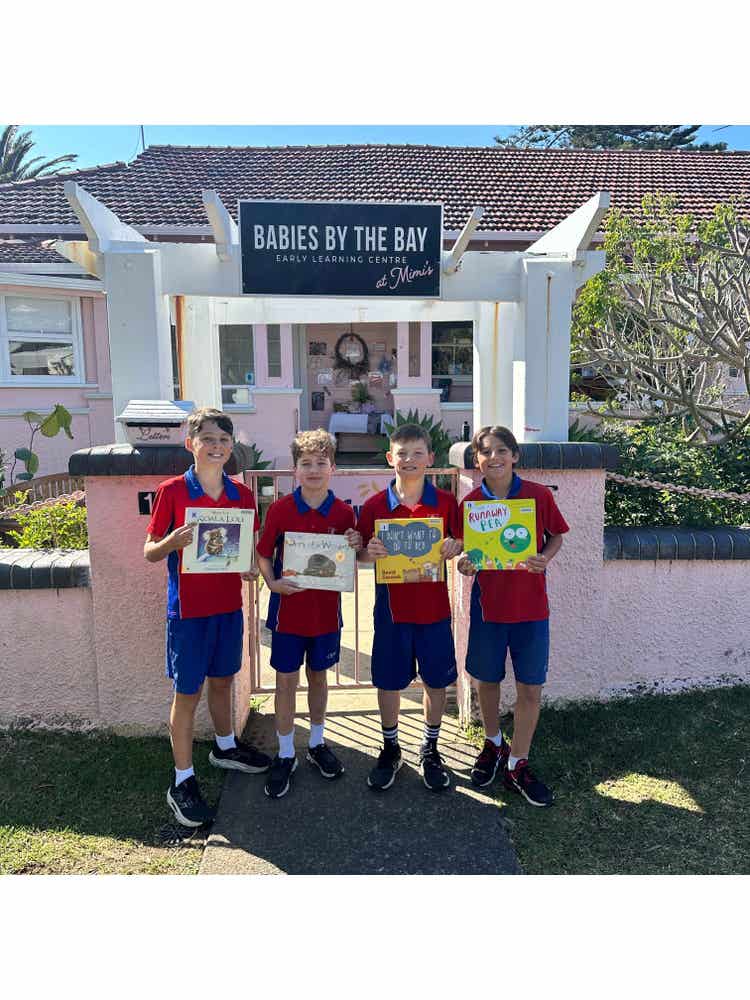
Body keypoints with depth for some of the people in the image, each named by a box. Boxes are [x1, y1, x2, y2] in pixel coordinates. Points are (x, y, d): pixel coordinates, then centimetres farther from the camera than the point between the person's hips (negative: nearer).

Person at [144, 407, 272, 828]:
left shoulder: (242, 495, 1)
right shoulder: (172, 491, -10)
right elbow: (150, 552, -6)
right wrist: (173, 541, -26)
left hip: (229, 604, 4)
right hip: (189, 607, -4)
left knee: (222, 680, 21)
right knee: (188, 693, 4)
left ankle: (225, 747, 43)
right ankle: (183, 782, 17)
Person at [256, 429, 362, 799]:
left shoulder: (344, 513, -4)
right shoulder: (280, 510, -8)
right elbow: (263, 554, -1)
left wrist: (356, 546, -15)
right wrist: (273, 583, -17)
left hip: (326, 609, 2)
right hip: (288, 608, -1)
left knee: (318, 675, 17)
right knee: (286, 680, 7)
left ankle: (317, 743, 35)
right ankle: (285, 754, 23)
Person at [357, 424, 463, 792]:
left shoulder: (445, 502, -3)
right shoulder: (375, 505, -4)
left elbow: (459, 545, 4)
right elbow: (360, 555, 1)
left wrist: (454, 548, -18)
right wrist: (368, 552, -21)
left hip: (434, 606, 1)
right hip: (391, 606, 0)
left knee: (436, 681, 11)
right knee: (388, 682, 10)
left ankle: (430, 750, 32)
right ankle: (390, 749, 32)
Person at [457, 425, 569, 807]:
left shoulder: (539, 495, -7)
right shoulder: (470, 502, -4)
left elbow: (556, 536, 6)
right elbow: (464, 552, 5)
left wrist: (544, 558, -14)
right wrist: (464, 564, -18)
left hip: (531, 606, -1)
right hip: (488, 603, 1)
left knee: (530, 688, 5)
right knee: (487, 681, 15)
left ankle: (517, 764, 23)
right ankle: (493, 743, 41)